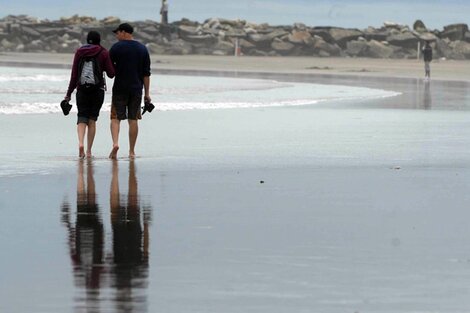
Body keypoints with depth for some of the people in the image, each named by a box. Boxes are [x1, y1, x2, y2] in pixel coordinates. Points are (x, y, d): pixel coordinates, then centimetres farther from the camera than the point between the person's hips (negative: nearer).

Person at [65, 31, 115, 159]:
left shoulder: (79, 52, 2)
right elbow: (111, 74, -4)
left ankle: (81, 143, -23)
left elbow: (74, 74, 1)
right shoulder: (103, 53, -2)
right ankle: (89, 151, 4)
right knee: (92, 120, 8)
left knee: (82, 118, 3)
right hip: (98, 89, -1)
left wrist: (69, 93, 5)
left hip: (82, 89, 1)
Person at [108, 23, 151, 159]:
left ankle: (115, 143, -22)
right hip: (136, 89, 3)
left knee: (115, 118, 1)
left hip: (120, 88, -3)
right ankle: (132, 151, 9)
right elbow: (146, 73, 7)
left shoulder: (116, 47, -5)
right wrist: (147, 93, 9)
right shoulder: (142, 49, 7)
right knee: (133, 119, 8)